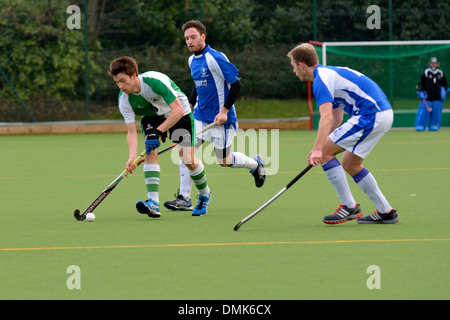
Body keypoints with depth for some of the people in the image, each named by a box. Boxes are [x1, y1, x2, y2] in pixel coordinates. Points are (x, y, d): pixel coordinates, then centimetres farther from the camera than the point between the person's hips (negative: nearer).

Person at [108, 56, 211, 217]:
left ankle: (204, 194, 21)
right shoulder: (124, 99, -21)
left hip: (179, 113, -4)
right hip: (152, 116, 4)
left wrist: (158, 132, -40)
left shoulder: (154, 81, -37)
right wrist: (132, 157, -38)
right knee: (150, 153, -21)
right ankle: (153, 202, -28)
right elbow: (131, 132, -21)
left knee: (188, 160, -7)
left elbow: (178, 110, -35)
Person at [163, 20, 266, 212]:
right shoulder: (192, 60, 7)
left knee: (223, 160, 4)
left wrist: (225, 111, -21)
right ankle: (184, 199, -4)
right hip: (200, 116, 7)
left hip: (220, 118, -7)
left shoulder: (215, 59, -19)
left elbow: (236, 84, -18)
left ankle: (255, 163, 33)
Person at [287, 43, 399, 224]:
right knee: (350, 163, 17)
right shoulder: (331, 73, 23)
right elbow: (336, 118, 26)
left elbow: (327, 117, -23)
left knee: (325, 151, -4)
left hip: (370, 115, -10)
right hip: (385, 113, 10)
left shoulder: (321, 79, -9)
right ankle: (385, 212, 16)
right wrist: (321, 148, 22)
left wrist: (318, 150, -30)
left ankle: (349, 206, -2)